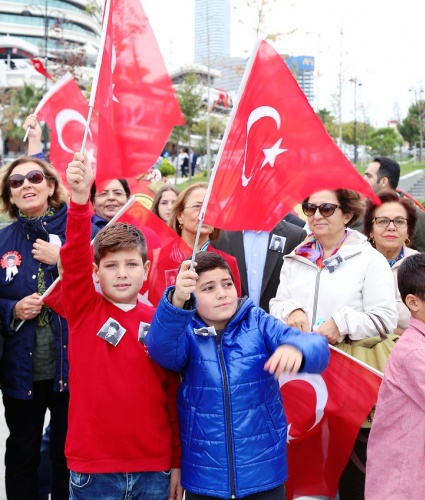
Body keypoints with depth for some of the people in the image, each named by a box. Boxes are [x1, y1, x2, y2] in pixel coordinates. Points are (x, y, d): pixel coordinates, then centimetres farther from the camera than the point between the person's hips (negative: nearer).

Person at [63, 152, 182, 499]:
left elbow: (174, 395, 6)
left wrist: (177, 462, 6)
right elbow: (75, 256, -19)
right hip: (93, 470, -1)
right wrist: (80, 197, -33)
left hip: (154, 469, 2)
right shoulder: (84, 309, -2)